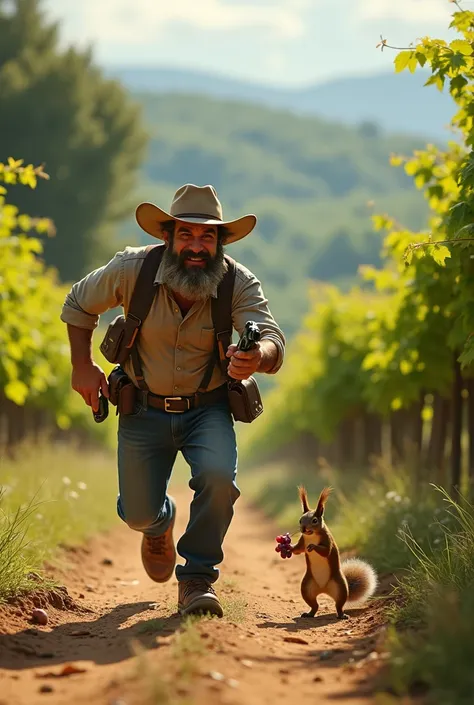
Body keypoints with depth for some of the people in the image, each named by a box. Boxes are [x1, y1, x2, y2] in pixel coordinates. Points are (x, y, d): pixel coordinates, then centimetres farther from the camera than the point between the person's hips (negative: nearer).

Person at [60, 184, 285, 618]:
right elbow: (78, 305, 2)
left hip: (207, 408, -1)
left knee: (218, 476, -30)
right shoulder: (131, 270, -17)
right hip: (144, 410, 1)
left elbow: (273, 340, -35)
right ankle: (160, 521, 45)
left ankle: (198, 578, -7)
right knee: (138, 514, 3)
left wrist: (257, 357, -58)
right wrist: (83, 365, -6)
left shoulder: (239, 284, -20)